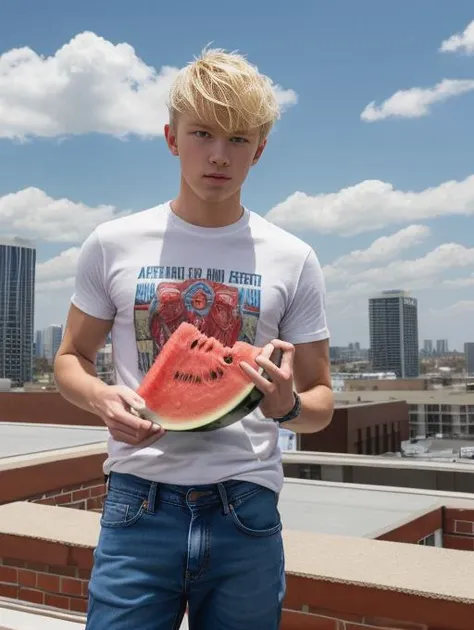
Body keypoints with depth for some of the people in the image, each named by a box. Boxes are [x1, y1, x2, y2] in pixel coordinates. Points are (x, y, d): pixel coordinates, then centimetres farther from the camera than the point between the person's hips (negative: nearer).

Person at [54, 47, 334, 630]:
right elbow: (71, 358, 11)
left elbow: (321, 402, 6)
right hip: (138, 508, 0)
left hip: (247, 514, 1)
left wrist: (287, 406, -17)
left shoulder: (293, 260, 1)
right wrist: (103, 399, -11)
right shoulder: (112, 244, 1)